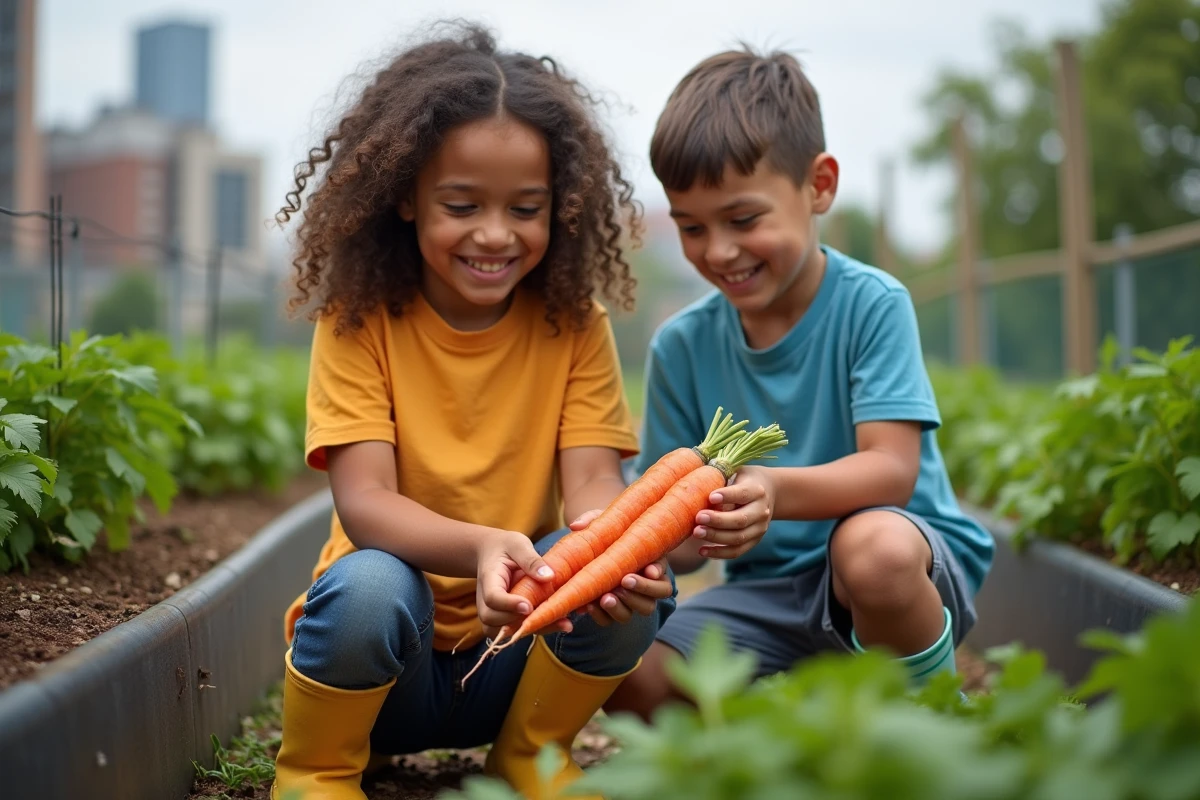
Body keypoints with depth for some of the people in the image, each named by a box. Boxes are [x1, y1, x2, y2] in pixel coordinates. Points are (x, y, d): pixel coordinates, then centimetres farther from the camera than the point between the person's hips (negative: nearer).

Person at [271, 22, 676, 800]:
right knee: (370, 584, -34)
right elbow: (364, 499, -21)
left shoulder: (574, 327, -3)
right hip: (395, 649, -2)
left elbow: (592, 484, -13)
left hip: (517, 650, 2)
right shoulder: (359, 323, -10)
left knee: (635, 576, -26)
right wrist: (480, 547, -42)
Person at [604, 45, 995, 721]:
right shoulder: (682, 345, 0)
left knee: (874, 546, -38)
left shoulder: (871, 304, -11)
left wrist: (775, 492, -41)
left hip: (913, 566, -4)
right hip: (767, 590, 4)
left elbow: (890, 469, -21)